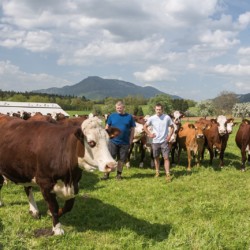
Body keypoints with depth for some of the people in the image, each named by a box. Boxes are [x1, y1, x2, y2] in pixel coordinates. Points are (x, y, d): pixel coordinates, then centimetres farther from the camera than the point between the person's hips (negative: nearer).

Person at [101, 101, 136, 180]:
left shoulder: (129, 117, 2)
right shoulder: (112, 116, 4)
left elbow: (132, 129, 5)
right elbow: (107, 127, 10)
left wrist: (130, 140, -1)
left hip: (125, 143, 0)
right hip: (113, 141, 0)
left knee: (122, 159, 8)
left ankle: (119, 174, 21)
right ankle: (106, 174, 6)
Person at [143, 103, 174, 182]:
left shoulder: (167, 117, -4)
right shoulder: (152, 118, -3)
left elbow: (172, 127, 7)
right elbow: (145, 126, 9)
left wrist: (169, 135, -4)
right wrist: (149, 134, -1)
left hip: (164, 141, -2)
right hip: (155, 141, 2)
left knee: (166, 158, -6)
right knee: (156, 157, 13)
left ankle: (168, 174, -5)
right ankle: (157, 172, 29)